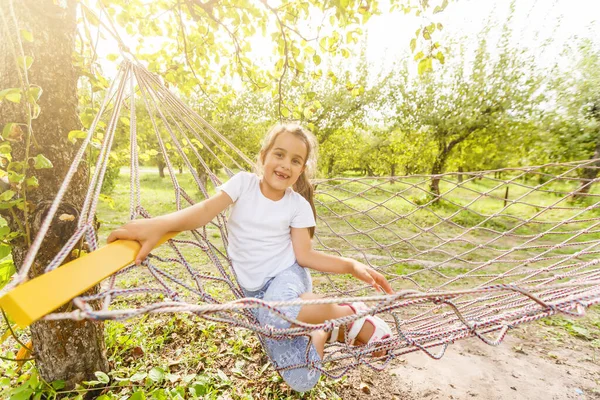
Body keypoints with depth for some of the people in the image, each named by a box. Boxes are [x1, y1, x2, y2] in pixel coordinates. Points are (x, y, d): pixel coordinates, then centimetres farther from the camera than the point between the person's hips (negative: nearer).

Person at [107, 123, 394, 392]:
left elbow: (305, 255, -7)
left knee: (276, 314, -41)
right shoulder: (243, 182, -7)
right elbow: (205, 211, -20)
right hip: (255, 289, 1)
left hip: (287, 275, -1)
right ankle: (324, 330, 22)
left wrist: (351, 266, -18)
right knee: (302, 381, -9)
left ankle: (348, 314, -10)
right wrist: (158, 225, -38)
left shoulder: (298, 205, -8)